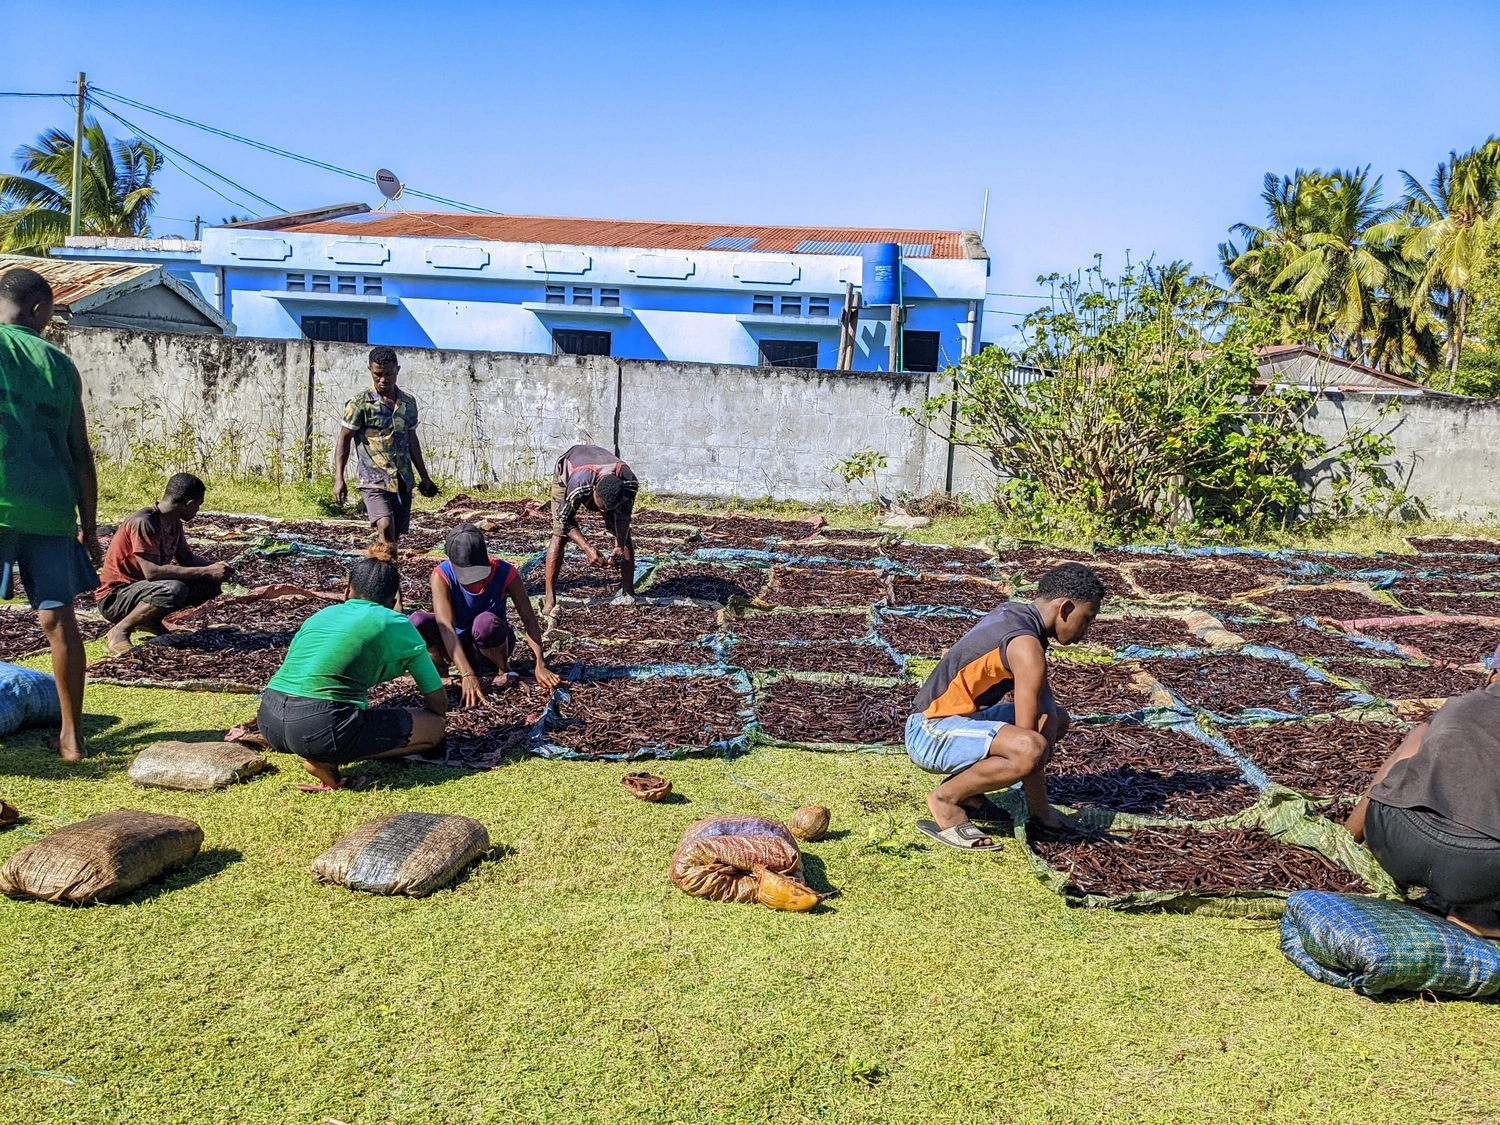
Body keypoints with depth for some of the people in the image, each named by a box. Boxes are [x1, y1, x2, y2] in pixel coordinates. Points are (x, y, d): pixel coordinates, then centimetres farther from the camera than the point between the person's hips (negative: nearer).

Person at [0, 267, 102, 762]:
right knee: (58, 618, 8)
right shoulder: (59, 363, 10)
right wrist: (89, 527, 16)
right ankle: (71, 735, 15)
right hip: (50, 508, 3)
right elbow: (81, 454, 11)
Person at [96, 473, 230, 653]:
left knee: (211, 584, -3)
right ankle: (119, 631, -14)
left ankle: (150, 620, 7)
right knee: (174, 589, -36)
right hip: (115, 597, -8)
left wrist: (215, 566, -8)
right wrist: (205, 571, -29)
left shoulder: (175, 523, 2)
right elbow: (152, 572, -31)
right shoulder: (143, 523, -24)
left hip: (145, 588, 8)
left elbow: (187, 558, 12)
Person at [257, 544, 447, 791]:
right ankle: (328, 761, -5)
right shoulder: (397, 624, 10)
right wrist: (434, 722, 36)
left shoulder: (321, 614, 24)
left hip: (269, 721, 7)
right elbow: (438, 699, 14)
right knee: (435, 726, 7)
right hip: (321, 726, -7)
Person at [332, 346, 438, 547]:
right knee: (385, 527, -24)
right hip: (374, 479, -5)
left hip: (403, 480, 5)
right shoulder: (359, 403, -5)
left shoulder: (408, 403, 9)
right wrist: (339, 479, -10)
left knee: (396, 534, 7)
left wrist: (424, 476, 21)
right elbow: (344, 440, -2)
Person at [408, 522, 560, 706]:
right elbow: (446, 627, -34)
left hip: (491, 646, 0)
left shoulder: (504, 572, -22)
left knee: (486, 622, -37)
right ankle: (438, 669, -3)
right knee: (419, 621, -31)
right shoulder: (442, 575, -24)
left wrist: (540, 664, -34)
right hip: (458, 644, 0)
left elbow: (529, 620, -20)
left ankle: (504, 671, -8)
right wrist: (467, 675, -46)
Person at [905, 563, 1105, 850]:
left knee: (1056, 719, 18)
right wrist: (1040, 811, -10)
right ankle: (946, 798, -11)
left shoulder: (1013, 612, 6)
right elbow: (1027, 744, -20)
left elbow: (1043, 700, 14)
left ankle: (967, 784, 11)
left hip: (958, 718, 10)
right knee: (1030, 748, -35)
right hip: (930, 734, -10)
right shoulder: (1026, 646, -21)